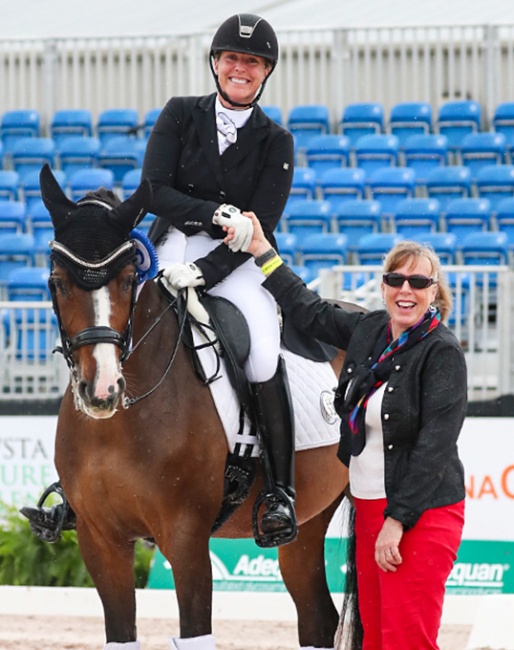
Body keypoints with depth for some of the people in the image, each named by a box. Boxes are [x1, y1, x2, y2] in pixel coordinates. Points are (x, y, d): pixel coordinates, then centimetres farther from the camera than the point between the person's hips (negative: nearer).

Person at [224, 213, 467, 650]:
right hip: (369, 507, 7)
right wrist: (263, 253, 28)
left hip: (421, 512, -7)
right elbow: (311, 312, 26)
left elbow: (434, 446, -17)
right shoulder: (370, 330, 8)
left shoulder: (443, 352, -12)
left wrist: (398, 519, -20)